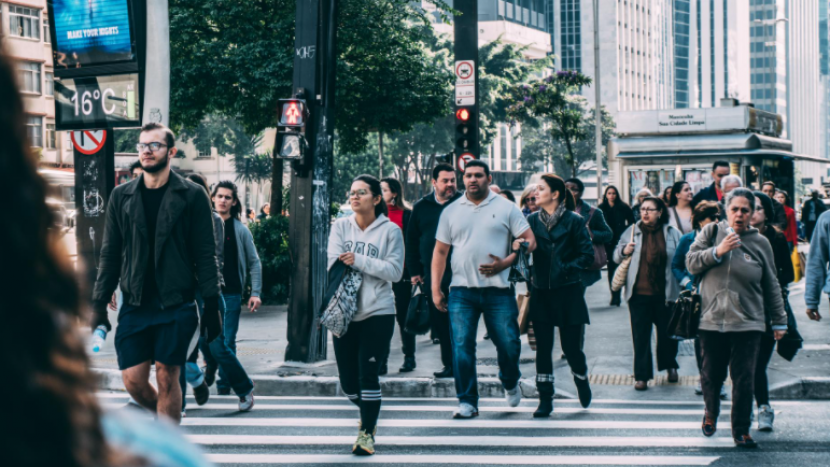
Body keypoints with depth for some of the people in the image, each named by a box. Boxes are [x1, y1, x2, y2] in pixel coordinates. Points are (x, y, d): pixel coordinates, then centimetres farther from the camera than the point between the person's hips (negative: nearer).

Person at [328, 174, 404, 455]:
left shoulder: (390, 230, -1)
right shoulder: (341, 227, 7)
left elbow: (395, 271, -10)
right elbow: (334, 263, -5)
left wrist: (358, 260, -16)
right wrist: (372, 267, -15)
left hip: (377, 313, -3)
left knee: (368, 374, -9)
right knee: (348, 382, 8)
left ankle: (367, 432, 6)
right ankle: (369, 413, 38)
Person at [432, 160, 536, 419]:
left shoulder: (506, 208, 5)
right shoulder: (451, 211, 12)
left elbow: (529, 240, 2)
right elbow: (440, 251, 14)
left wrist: (505, 263, -12)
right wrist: (435, 288, 6)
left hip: (498, 290, -1)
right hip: (462, 291, 1)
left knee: (509, 344, 0)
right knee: (461, 346, -5)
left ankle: (511, 383, 31)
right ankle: (467, 401, 3)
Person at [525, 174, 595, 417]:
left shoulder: (573, 220, -3)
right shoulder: (532, 220, 6)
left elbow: (587, 254, -4)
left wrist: (566, 269, -14)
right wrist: (517, 246, -22)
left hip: (568, 293, -3)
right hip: (541, 292, 3)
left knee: (571, 346, 2)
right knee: (543, 347, 1)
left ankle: (582, 381, 33)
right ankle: (545, 399, 8)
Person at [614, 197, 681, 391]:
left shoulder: (672, 234, 2)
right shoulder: (632, 231, 5)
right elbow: (616, 256, 13)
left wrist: (684, 286, -4)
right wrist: (624, 251, -9)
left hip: (664, 293, 0)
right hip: (639, 293, 1)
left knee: (667, 332, 12)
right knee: (640, 336, 0)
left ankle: (670, 366, 36)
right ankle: (642, 376, 6)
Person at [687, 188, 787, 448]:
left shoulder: (760, 243, 6)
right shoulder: (711, 232, 5)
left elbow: (771, 286, 12)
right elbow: (691, 263, -1)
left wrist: (779, 321, 14)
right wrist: (717, 251, -15)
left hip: (748, 323, 0)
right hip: (712, 320, 0)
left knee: (744, 379, -4)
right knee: (712, 375, 9)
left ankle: (741, 430, 8)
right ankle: (711, 412, 38)